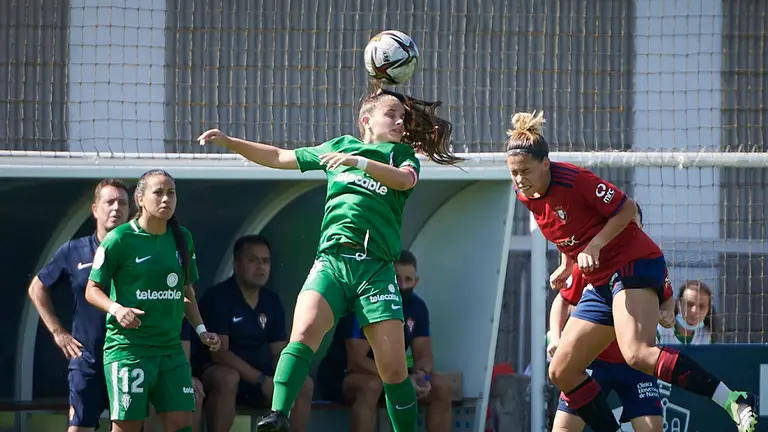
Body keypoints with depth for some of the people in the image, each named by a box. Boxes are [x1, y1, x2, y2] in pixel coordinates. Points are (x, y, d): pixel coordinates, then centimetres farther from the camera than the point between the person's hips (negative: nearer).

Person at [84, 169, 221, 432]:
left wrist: (201, 330, 10)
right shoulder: (120, 239, -7)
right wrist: (117, 309, -21)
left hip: (171, 348, 5)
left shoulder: (182, 238, 10)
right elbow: (92, 289, -3)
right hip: (128, 347, -5)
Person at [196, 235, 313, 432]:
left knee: (304, 383, -13)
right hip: (215, 371, -6)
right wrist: (261, 379, -26)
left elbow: (280, 352, 7)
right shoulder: (217, 297, -12)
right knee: (228, 378, -39)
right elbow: (219, 352, -20)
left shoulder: (272, 301, 8)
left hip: (258, 374, 6)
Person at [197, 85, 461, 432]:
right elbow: (278, 157, 27)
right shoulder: (340, 147, 21)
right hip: (331, 261, 0)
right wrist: (228, 141, 20)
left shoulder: (404, 155, 15)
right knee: (304, 333, -26)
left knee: (393, 368, -7)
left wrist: (359, 161, -23)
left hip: (376, 267, 0)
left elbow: (404, 179, -9)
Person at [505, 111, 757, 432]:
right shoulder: (526, 197, 5)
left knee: (637, 353, -33)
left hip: (635, 264, -10)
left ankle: (736, 402, -38)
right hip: (600, 283, 10)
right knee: (561, 372, 5)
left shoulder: (572, 179, -18)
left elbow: (627, 208, -13)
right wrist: (566, 264, 10)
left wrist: (595, 246, -22)